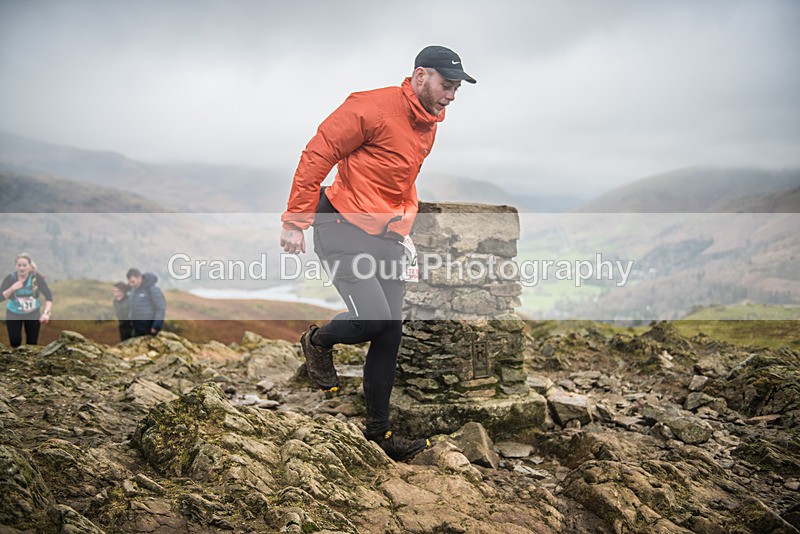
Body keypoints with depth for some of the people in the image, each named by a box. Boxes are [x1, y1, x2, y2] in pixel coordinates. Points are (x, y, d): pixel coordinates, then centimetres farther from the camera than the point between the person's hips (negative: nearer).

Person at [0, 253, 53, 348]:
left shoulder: (36, 277, -18)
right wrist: (12, 289, -30)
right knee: (15, 342, -1)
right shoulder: (10, 278, -14)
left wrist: (46, 313, -33)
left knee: (32, 343, 4)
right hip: (14, 315, 0)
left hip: (33, 314, 0)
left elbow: (48, 296, -20)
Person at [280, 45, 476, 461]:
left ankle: (378, 427, 17)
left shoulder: (429, 126, 13)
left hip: (385, 238, 8)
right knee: (373, 319, -18)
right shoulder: (373, 107, -14)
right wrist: (295, 221, -16)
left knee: (391, 333, 4)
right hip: (341, 227, -8)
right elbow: (316, 155, -14)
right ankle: (317, 342, 16)